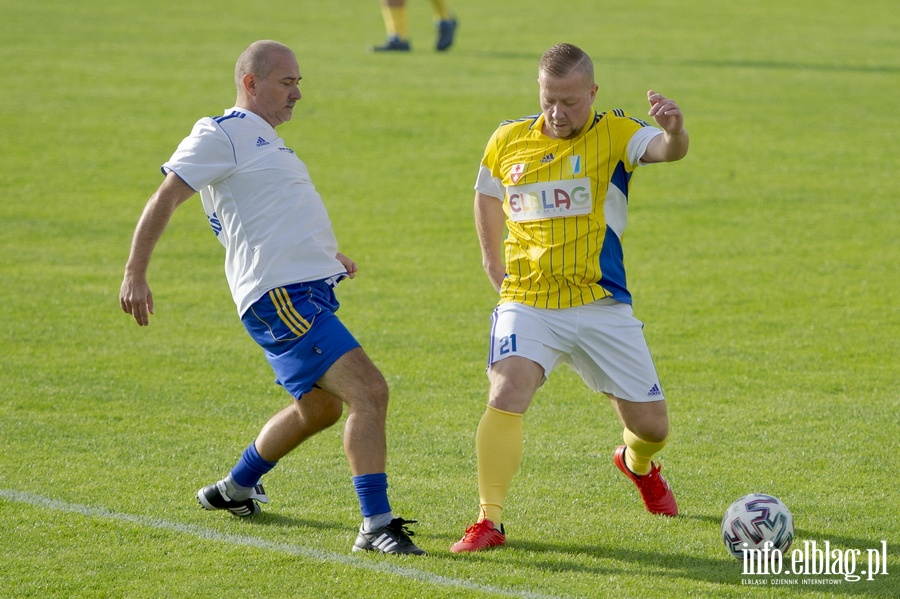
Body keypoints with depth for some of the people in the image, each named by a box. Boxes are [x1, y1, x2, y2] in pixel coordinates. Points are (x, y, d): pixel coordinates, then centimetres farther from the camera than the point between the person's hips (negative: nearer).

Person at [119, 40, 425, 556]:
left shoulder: (262, 141, 23)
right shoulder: (222, 134, -6)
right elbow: (164, 200, -10)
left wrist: (327, 255, 23)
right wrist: (136, 275, -18)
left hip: (308, 291, 11)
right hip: (280, 295, -11)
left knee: (320, 407, 24)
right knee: (370, 391, -18)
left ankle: (236, 488, 41)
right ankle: (376, 526, -18)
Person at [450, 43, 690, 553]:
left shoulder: (614, 134, -5)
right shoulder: (508, 140, 3)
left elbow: (666, 150, -26)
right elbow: (487, 198, 23)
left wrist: (675, 132, -49)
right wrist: (495, 267, 17)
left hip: (602, 305, 0)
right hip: (527, 302, 0)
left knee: (652, 426, 7)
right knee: (507, 393, -26)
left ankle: (638, 465, 45)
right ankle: (489, 522, -22)